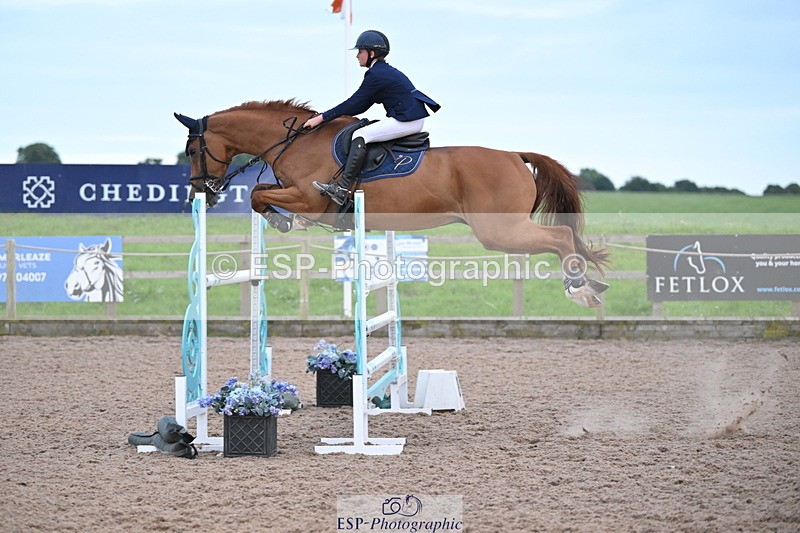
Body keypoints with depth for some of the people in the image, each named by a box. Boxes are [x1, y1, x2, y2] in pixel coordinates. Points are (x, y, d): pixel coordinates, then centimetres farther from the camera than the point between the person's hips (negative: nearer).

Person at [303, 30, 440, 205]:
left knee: (360, 135, -16)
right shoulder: (385, 71, 18)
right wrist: (332, 114, 16)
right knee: (364, 134, 23)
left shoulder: (376, 75, -13)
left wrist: (322, 118, -10)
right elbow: (361, 106, 20)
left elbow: (354, 104, -13)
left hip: (407, 121, -11)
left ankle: (341, 189, -25)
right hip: (415, 120, 11)